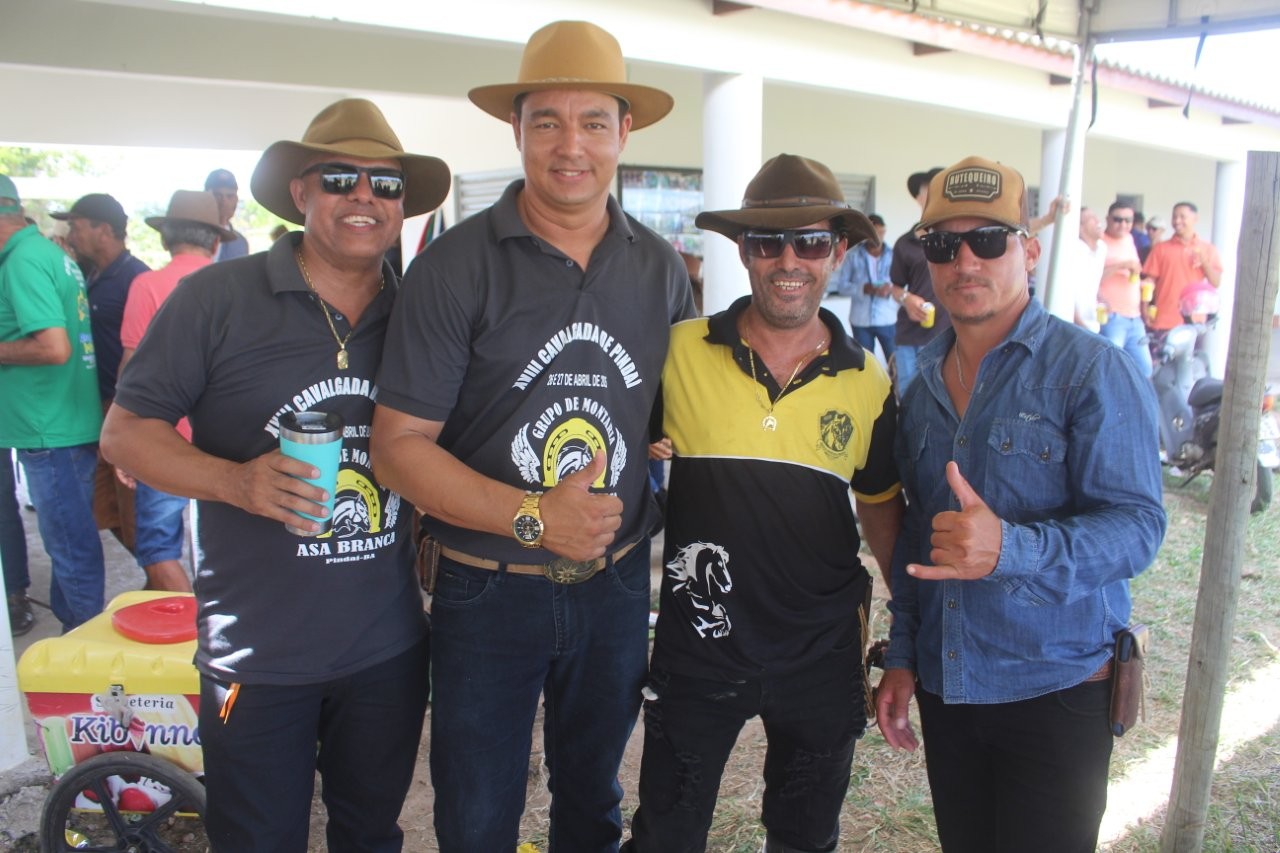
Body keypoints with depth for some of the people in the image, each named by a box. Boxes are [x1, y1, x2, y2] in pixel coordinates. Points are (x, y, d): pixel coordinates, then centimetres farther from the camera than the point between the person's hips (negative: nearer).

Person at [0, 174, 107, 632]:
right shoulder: (50, 252, 13)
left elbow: (54, 348, -26)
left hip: (50, 430, -10)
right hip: (72, 424, 10)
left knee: (70, 545, 2)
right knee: (68, 539, 19)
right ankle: (72, 629, 31)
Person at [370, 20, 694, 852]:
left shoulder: (661, 269, 0)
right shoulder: (455, 265, -12)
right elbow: (398, 444, -14)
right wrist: (534, 516, -23)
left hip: (617, 586, 3)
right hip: (488, 592, -3)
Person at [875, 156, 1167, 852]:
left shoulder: (1094, 371, -11)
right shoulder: (924, 385, 7)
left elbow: (1136, 523, -18)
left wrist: (1010, 548, -35)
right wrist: (901, 655, 9)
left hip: (1055, 692, -5)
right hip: (944, 688, 5)